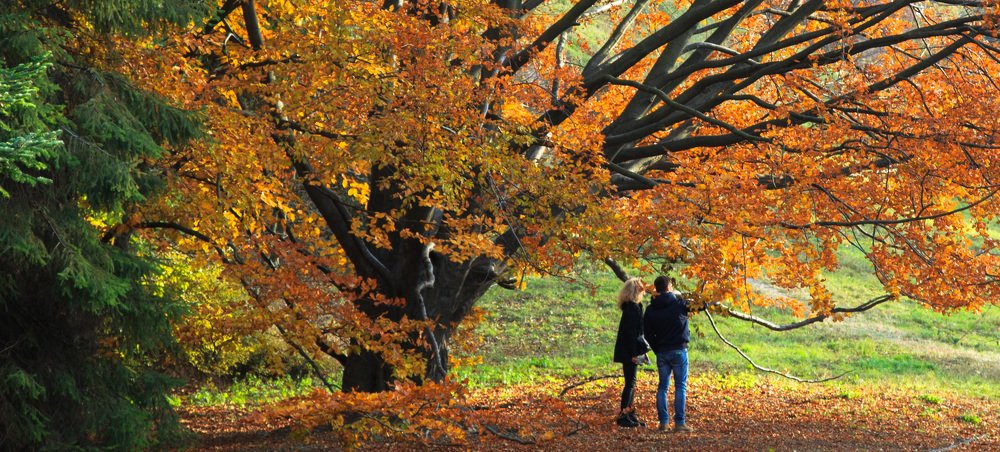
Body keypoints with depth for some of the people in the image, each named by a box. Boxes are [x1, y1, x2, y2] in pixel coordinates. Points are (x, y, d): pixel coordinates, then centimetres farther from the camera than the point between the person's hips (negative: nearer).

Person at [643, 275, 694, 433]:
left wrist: (657, 349, 13)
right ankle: (679, 422, -5)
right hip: (678, 350, -4)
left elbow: (648, 334, 4)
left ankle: (663, 421, 8)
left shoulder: (651, 309, 3)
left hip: (661, 353, 4)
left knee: (662, 386, 11)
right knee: (680, 386, -1)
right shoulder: (678, 303, -8)